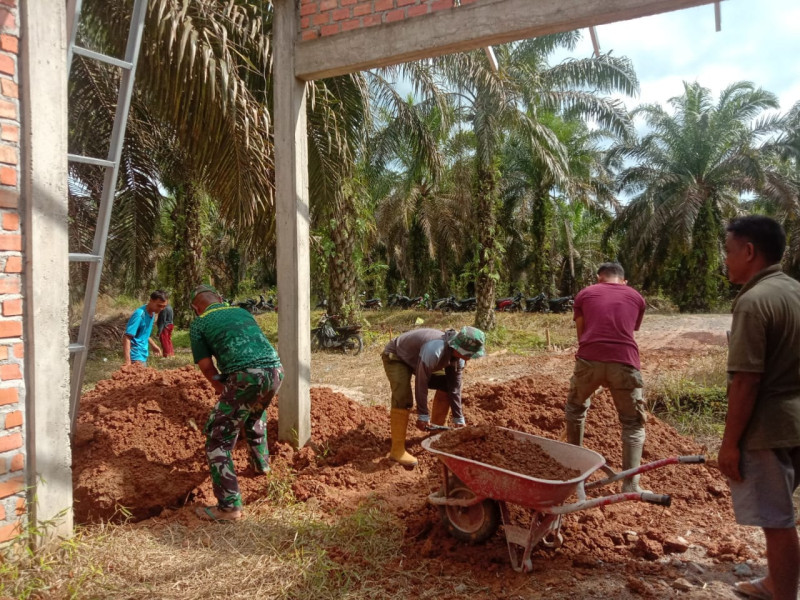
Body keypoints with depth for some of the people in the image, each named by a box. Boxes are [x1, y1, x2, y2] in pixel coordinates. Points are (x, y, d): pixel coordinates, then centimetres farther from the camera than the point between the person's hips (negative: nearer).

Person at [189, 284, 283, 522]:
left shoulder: (199, 324, 13)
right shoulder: (242, 312, 28)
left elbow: (206, 366, 8)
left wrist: (222, 389, 25)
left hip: (246, 377, -6)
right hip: (275, 369, 6)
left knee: (219, 438, 7)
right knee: (256, 411, 39)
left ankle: (229, 506, 5)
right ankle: (261, 461, 47)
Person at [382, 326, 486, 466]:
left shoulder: (458, 356, -15)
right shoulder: (433, 351, -41)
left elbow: (454, 387, -5)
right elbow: (421, 383, -32)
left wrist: (458, 418, -2)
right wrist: (423, 415, -22)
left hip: (416, 358, 8)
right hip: (396, 357, -8)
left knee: (446, 385, 1)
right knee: (403, 399, -24)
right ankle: (397, 450, -17)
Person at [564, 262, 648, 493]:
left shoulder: (584, 294, 18)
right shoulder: (636, 297, 21)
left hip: (589, 360, 0)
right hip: (624, 362, 0)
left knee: (575, 408, 27)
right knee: (633, 423, 13)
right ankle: (630, 485, 8)